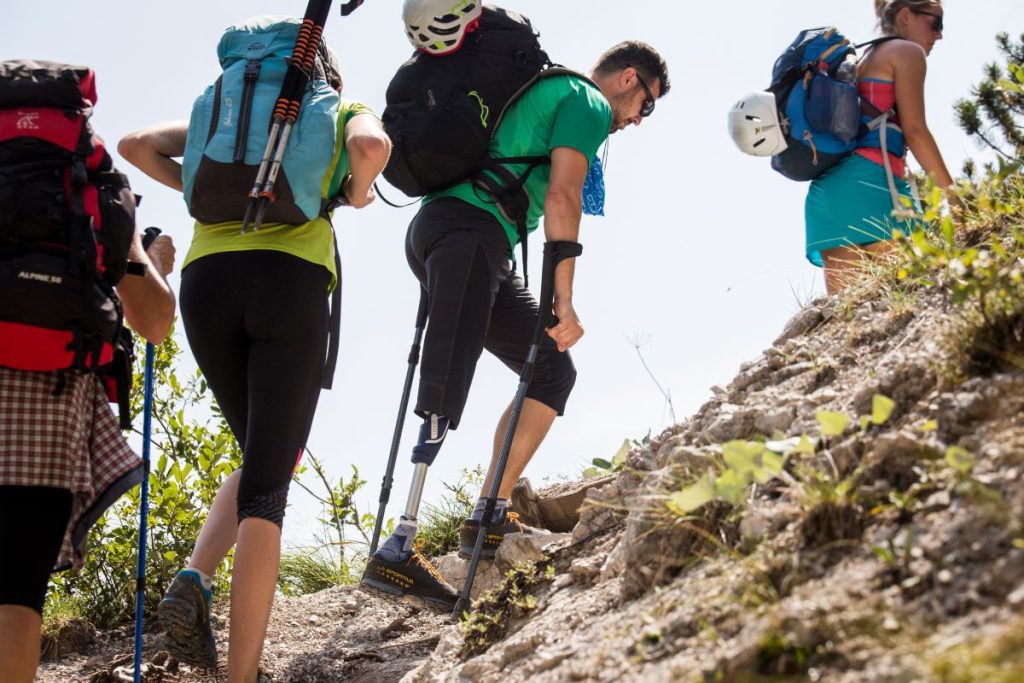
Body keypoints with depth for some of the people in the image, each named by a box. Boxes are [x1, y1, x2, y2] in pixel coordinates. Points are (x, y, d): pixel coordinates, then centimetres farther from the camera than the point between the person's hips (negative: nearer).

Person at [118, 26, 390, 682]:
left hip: (206, 277, 3)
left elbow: (137, 145, 14)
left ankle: (196, 577, -6)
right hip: (292, 278, -3)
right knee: (269, 481, -4)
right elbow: (372, 146, -5)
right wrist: (357, 191, 14)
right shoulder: (344, 109, 20)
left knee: (260, 457, 20)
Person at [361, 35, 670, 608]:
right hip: (469, 231, -10)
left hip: (436, 229, 10)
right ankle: (398, 551, -27)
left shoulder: (548, 93, 33)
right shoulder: (588, 103, 3)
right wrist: (564, 303, -10)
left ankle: (490, 518, 7)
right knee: (448, 390, -20)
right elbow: (562, 197, -10)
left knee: (554, 369, 11)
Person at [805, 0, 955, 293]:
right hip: (869, 180, -8)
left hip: (829, 187, 8)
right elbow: (914, 131, -3)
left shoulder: (861, 64, 32)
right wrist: (953, 196, -2)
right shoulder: (907, 51, 8)